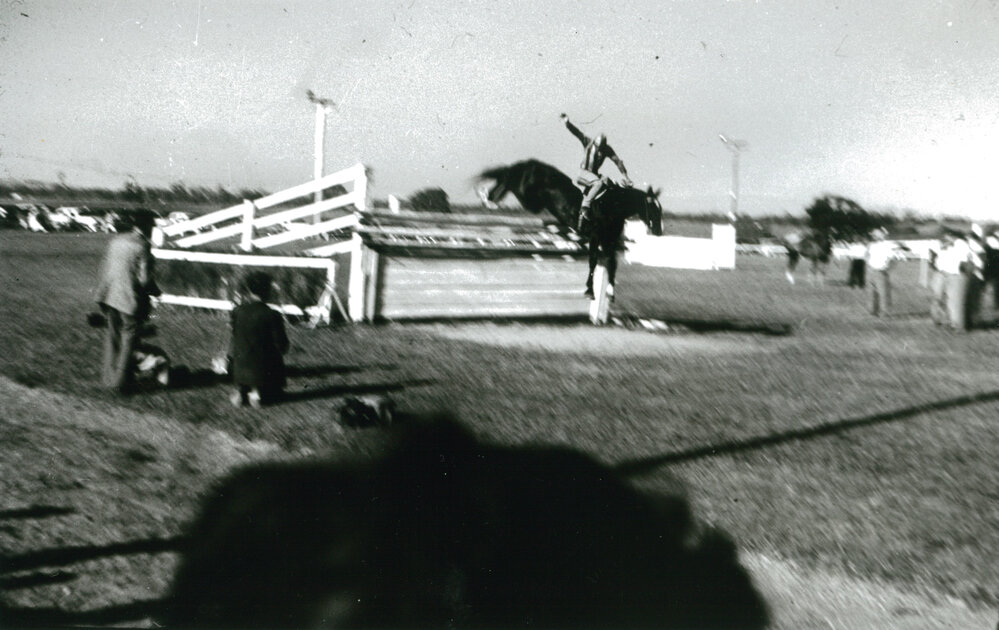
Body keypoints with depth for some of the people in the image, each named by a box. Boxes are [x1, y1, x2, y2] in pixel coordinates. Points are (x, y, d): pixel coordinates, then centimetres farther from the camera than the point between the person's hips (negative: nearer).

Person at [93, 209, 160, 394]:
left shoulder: (116, 240, 5)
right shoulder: (142, 246, -16)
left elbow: (104, 268, 10)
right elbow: (144, 278, -19)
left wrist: (102, 293, 19)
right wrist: (155, 291, 1)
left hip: (110, 297, 7)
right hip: (131, 299, -7)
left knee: (113, 335, 19)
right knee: (129, 339, 6)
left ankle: (109, 377, 28)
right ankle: (121, 382, 10)